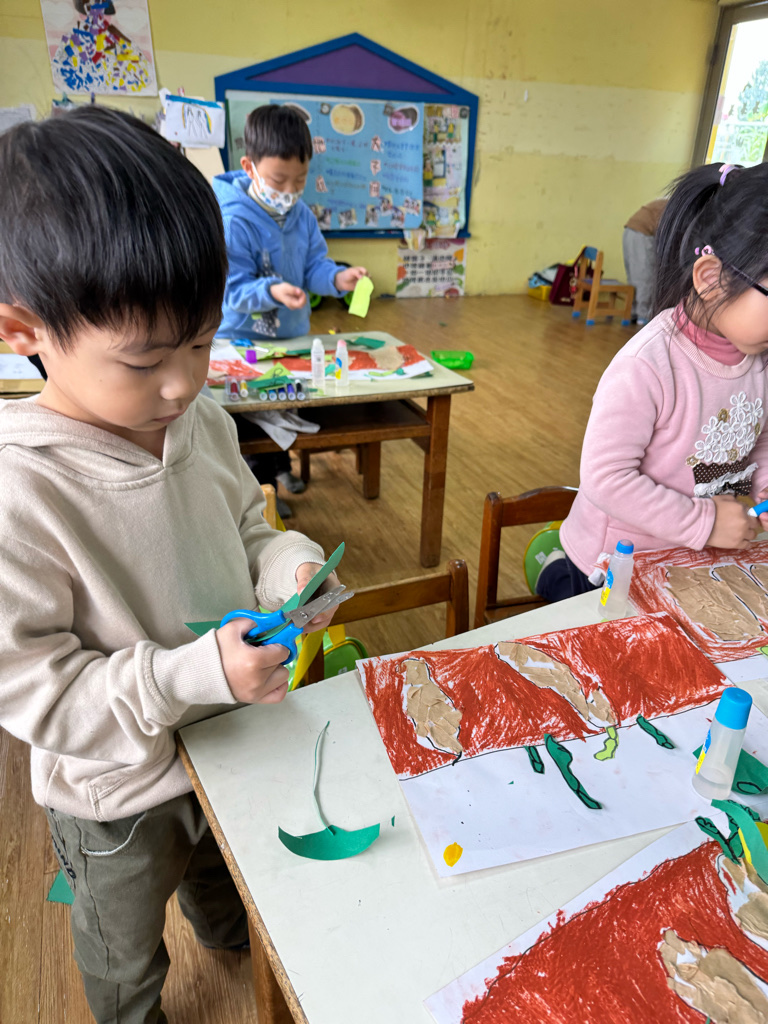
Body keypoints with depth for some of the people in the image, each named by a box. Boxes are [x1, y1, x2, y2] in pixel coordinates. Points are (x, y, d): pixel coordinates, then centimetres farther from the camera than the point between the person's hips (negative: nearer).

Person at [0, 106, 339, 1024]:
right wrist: (196, 674, -37)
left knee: (228, 871, 39)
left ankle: (233, 940, 73)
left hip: (231, 740, 6)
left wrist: (289, 566, -21)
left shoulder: (203, 424, -15)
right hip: (119, 795, -5)